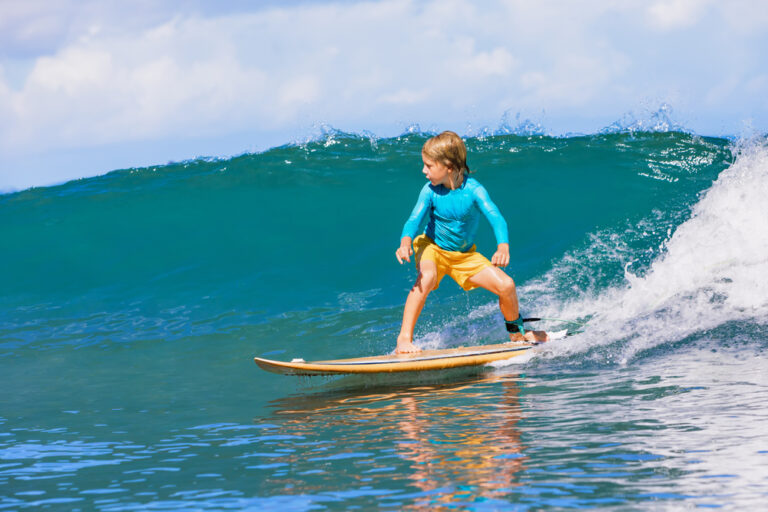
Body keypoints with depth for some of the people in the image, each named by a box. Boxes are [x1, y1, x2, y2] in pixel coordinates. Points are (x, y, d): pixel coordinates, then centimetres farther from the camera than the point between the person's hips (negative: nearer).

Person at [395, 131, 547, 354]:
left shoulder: (473, 190, -23)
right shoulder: (430, 191, -20)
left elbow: (495, 217, -34)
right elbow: (415, 218, -31)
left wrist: (503, 247, -54)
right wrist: (406, 242, -53)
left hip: (464, 255, 1)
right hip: (432, 248, -1)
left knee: (506, 285, -9)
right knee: (426, 277, -35)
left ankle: (516, 331, 21)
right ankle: (404, 339, -30)